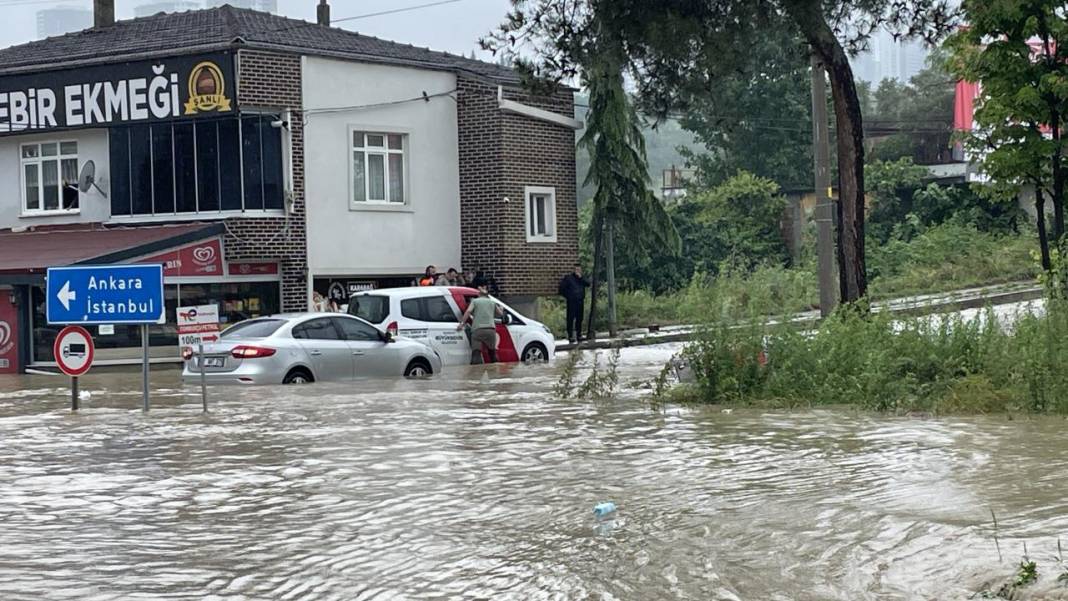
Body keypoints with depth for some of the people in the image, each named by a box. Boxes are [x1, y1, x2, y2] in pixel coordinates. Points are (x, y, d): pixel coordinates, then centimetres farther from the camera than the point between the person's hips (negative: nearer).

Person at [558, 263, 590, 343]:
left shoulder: (581, 278, 15)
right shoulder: (568, 278, 0)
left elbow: (588, 284, -1)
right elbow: (561, 288, -1)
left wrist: (581, 277, -10)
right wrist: (567, 296, -2)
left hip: (580, 301, 5)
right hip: (571, 302, -5)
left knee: (579, 319, 9)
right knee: (571, 319, -7)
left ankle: (579, 335, 16)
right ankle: (570, 336, -7)